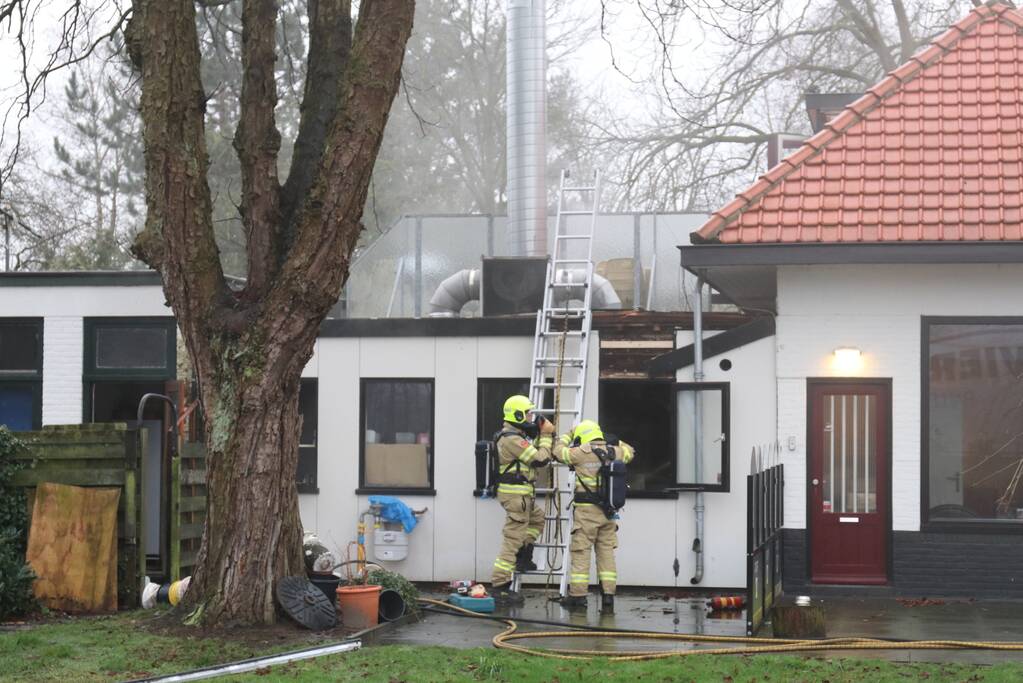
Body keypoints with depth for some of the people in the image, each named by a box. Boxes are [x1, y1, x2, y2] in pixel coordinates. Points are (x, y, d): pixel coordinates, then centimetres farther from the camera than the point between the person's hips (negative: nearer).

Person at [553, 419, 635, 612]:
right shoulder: (614, 452, 5)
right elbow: (629, 451, 27)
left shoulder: (581, 453, -8)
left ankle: (578, 595, 2)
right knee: (606, 552, 8)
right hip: (608, 511, 5)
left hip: (586, 510, -5)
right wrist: (614, 442, 28)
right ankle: (608, 597, 6)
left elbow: (559, 451, 8)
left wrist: (567, 436, 23)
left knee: (581, 552, 1)